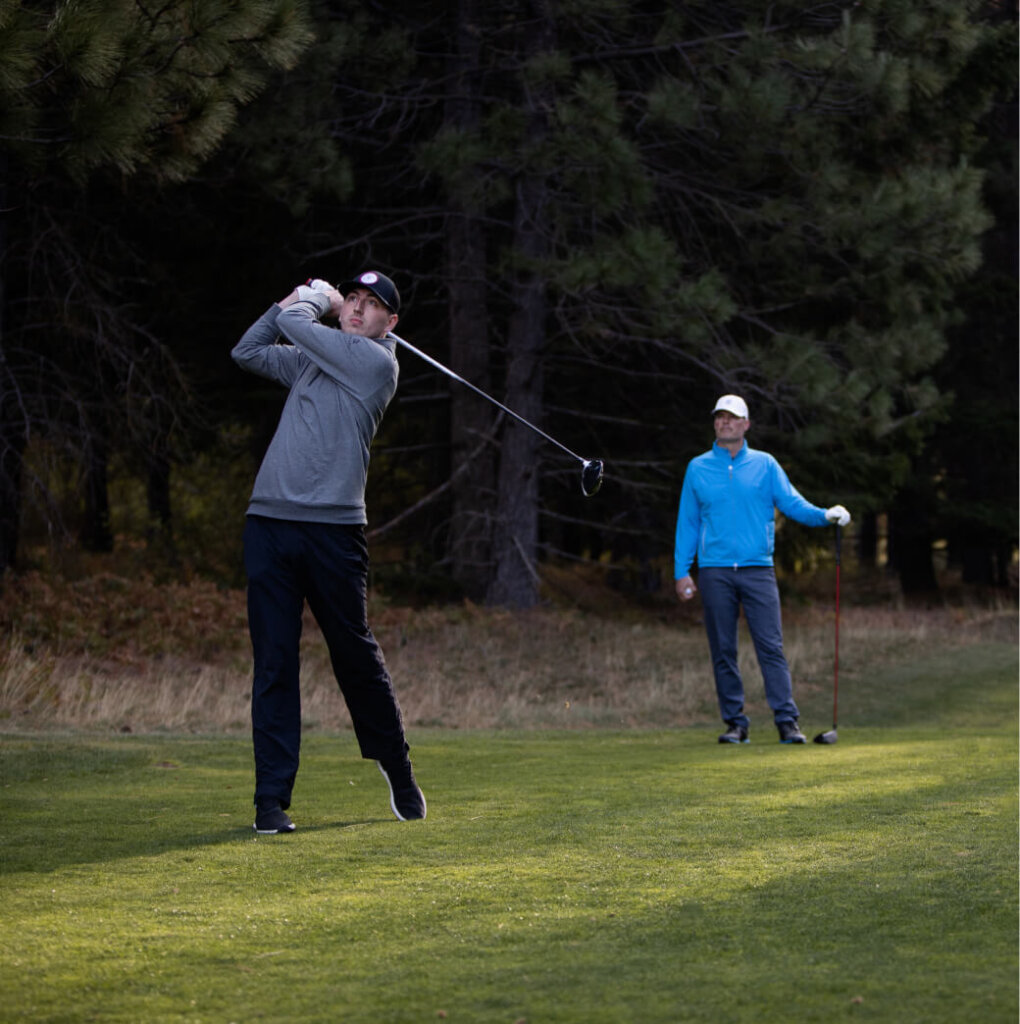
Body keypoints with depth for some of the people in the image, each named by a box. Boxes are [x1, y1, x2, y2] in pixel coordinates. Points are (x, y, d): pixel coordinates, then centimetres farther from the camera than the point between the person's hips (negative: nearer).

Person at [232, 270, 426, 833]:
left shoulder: (377, 362, -1)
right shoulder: (311, 359, 20)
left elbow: (297, 327, -3)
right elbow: (246, 350, 27)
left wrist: (310, 302, 19)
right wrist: (298, 298, 18)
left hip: (333, 528, -5)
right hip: (269, 524, 5)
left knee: (356, 654, 3)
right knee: (273, 661, -1)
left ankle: (396, 766, 25)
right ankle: (272, 798, -1)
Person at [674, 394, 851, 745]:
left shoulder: (764, 465, 9)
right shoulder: (698, 469, 10)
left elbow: (792, 502, 3)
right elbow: (687, 522, 11)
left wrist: (824, 515, -15)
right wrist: (682, 571, 5)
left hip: (758, 569, -1)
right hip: (714, 571, 1)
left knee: (771, 647, -8)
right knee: (723, 651, 2)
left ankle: (787, 721, -9)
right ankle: (735, 722, 8)